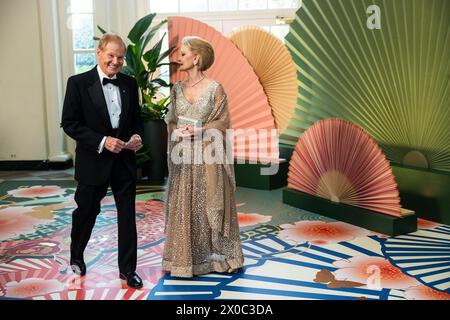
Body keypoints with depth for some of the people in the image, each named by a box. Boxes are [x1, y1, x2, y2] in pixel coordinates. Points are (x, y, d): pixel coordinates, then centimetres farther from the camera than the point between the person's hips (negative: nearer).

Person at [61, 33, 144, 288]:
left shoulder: (130, 83, 4)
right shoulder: (78, 83, -8)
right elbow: (69, 123, -10)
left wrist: (137, 136, -8)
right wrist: (102, 141, -20)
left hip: (125, 161, 3)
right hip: (93, 162, -3)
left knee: (128, 216, 6)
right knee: (86, 212, 15)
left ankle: (128, 269, 21)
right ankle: (76, 256, 42)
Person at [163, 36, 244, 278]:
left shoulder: (214, 88, -4)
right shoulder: (177, 89, 9)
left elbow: (222, 122, -5)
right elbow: (171, 121, 11)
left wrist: (199, 131, -17)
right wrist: (178, 132, -10)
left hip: (207, 155, -4)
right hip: (182, 156, 4)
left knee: (209, 205, 3)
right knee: (182, 206, 6)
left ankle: (216, 256, 19)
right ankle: (184, 257, 19)